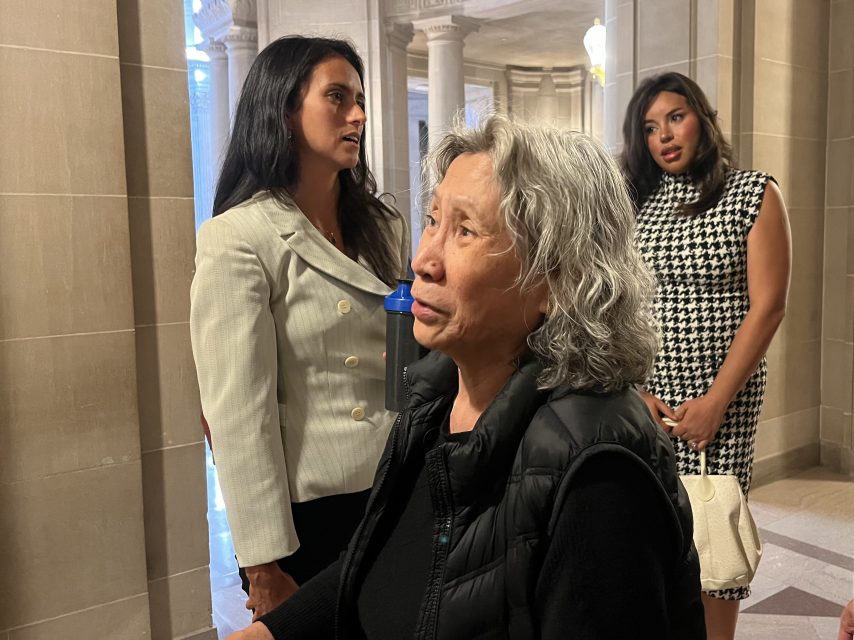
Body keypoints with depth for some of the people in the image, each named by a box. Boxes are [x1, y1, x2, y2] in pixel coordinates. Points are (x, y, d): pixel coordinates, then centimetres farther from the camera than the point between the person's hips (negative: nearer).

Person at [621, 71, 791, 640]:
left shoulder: (754, 194, 1)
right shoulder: (633, 203, 9)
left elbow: (767, 307, -6)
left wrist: (714, 402, -12)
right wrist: (633, 389, -7)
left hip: (722, 398, -2)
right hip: (642, 397, 2)